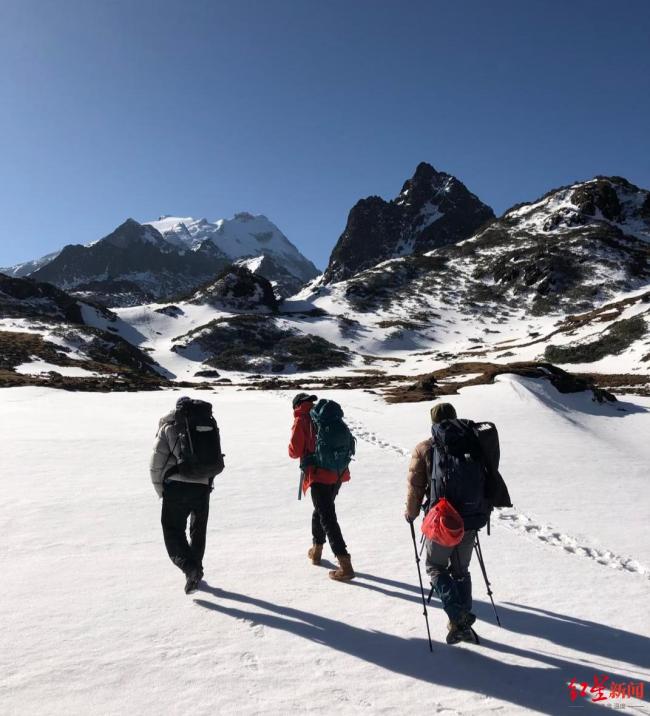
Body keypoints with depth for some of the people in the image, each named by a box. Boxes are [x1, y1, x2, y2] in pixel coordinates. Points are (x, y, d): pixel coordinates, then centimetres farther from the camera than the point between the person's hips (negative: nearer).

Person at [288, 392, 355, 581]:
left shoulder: (301, 420, -3)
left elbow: (295, 451, -6)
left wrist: (294, 450, 15)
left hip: (318, 475, -7)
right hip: (338, 473, 7)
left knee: (327, 518, -5)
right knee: (321, 510, 25)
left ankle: (345, 566, -10)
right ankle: (316, 549, 39)